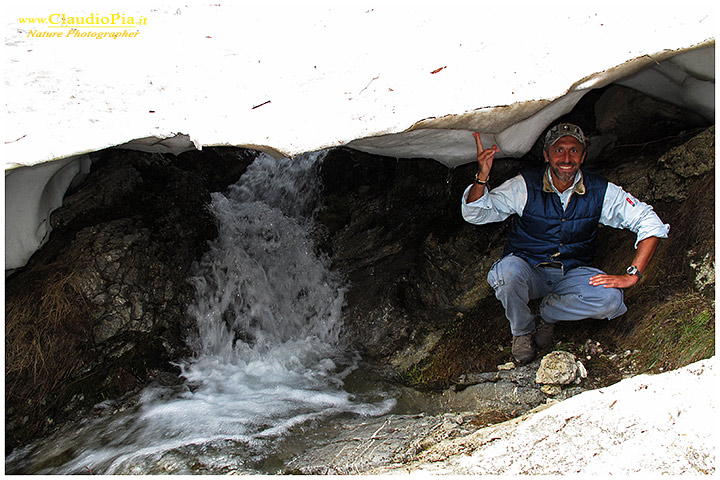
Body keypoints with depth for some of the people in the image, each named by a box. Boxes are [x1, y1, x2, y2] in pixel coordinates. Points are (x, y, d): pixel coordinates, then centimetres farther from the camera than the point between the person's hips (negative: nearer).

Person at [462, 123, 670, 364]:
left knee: (610, 299, -28)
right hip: (528, 269, -1)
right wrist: (482, 177, -36)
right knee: (508, 270, -37)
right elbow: (475, 214, -16)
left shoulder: (601, 191, -7)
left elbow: (650, 223, -5)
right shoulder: (524, 186, -12)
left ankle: (546, 313, 1)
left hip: (572, 273, 2)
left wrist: (632, 275, -16)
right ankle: (522, 330, -5)